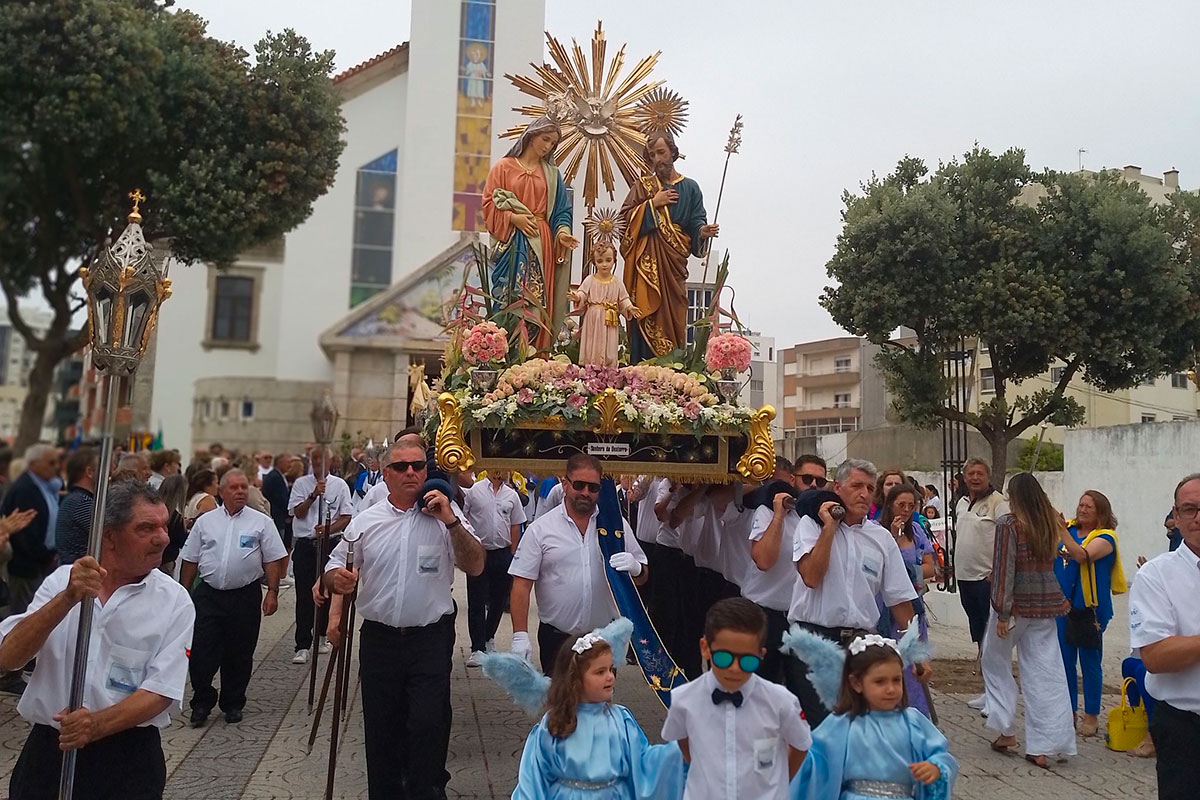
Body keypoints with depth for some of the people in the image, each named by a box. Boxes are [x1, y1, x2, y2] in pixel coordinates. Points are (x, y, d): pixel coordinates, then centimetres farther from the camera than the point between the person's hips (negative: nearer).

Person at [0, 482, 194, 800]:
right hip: (48, 748, 2)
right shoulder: (62, 580, -2)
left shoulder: (174, 602, -8)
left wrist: (98, 725, -27)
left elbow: (161, 691, -12)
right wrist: (68, 599, -26)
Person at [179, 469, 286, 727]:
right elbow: (190, 560, 11)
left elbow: (273, 560, 0)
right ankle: (202, 703, 17)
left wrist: (272, 592, -7)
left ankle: (233, 704, 23)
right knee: (201, 651, 0)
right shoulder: (205, 522, 6)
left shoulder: (261, 522, 1)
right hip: (208, 595, 1)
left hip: (245, 596, -1)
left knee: (239, 655, 8)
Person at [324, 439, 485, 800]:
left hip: (430, 639, -2)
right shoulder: (365, 521, 4)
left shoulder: (444, 517, -2)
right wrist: (338, 579, -12)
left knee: (429, 726, -2)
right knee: (380, 728, 14)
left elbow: (476, 566, -8)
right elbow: (334, 570, 11)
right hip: (378, 639, 3)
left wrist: (452, 522, -19)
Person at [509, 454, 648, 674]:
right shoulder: (540, 529, -3)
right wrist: (520, 635, -13)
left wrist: (635, 568, -17)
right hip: (556, 638, -2)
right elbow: (522, 584, -5)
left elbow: (643, 577, 7)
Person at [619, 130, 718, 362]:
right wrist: (653, 203, -5)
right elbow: (626, 217, 2)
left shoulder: (689, 187, 13)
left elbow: (695, 221, 6)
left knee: (673, 316, -3)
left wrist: (703, 231, -16)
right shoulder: (642, 186, 13)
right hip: (646, 264, -1)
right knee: (646, 318, -10)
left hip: (674, 263, 1)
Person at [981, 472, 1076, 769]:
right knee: (1045, 672, 5)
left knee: (995, 661, 16)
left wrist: (1002, 613, -13)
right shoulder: (1051, 522, 4)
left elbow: (1004, 569, -15)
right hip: (1046, 602, 5)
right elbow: (1049, 561, 9)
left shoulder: (1008, 523, -13)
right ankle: (1043, 747, 7)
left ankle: (1006, 730, 14)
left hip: (1016, 603, -5)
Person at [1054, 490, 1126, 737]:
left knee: (1090, 662, 5)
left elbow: (1082, 556, -26)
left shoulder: (1105, 537, -8)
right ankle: (1068, 712, 25)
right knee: (1065, 661, 13)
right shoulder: (1070, 529, 7)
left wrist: (1062, 530, -32)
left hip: (1089, 608, -5)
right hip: (1064, 605, 5)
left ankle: (1091, 716, 17)